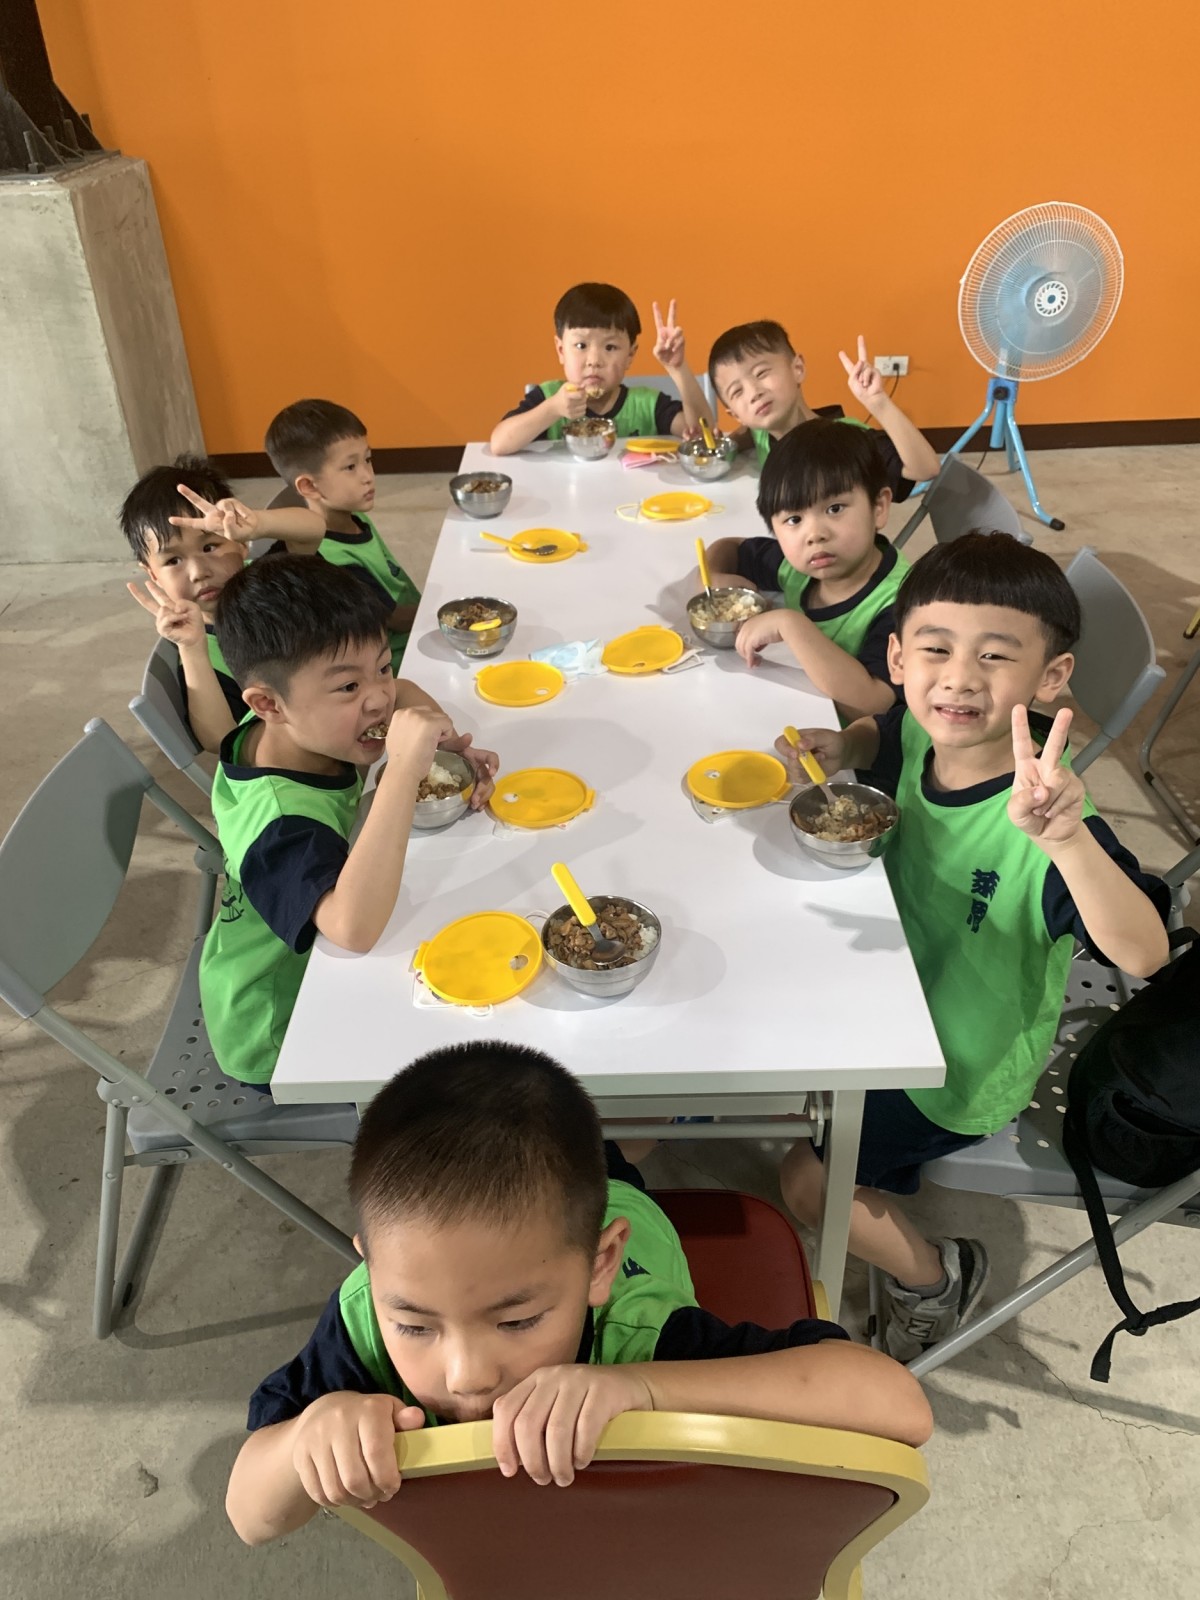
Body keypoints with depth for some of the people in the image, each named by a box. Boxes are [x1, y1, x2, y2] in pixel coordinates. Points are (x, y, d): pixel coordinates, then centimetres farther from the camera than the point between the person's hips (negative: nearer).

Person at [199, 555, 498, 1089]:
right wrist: (403, 770, -55)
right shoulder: (283, 822, -40)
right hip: (282, 1041, -7)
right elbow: (354, 928, -57)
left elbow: (401, 693, 1)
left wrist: (446, 741, -21)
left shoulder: (283, 728, -15)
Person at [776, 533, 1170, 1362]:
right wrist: (841, 747, -13)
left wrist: (1067, 837, -65)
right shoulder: (919, 738, -17)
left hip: (965, 1067, -6)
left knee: (808, 1180, -1)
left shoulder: (1043, 819, -36)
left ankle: (937, 1276, 26)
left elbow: (1142, 952, -49)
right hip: (896, 997, 7)